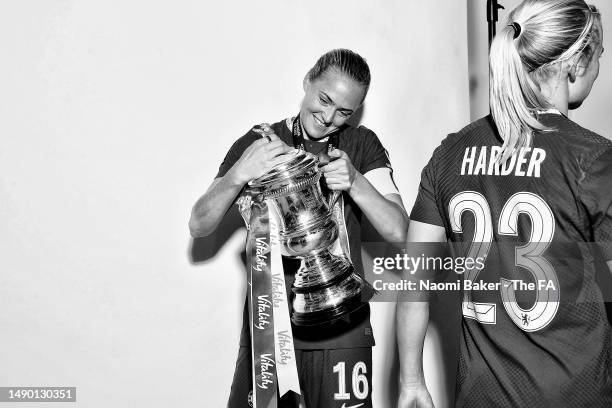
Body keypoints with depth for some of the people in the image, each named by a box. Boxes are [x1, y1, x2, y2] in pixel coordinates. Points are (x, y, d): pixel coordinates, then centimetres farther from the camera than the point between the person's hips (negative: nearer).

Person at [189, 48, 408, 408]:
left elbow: (398, 232, -4)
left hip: (341, 328, 0)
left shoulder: (362, 145, 5)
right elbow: (199, 226, -1)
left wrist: (355, 182, -21)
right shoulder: (257, 144, 5)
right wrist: (240, 173, -19)